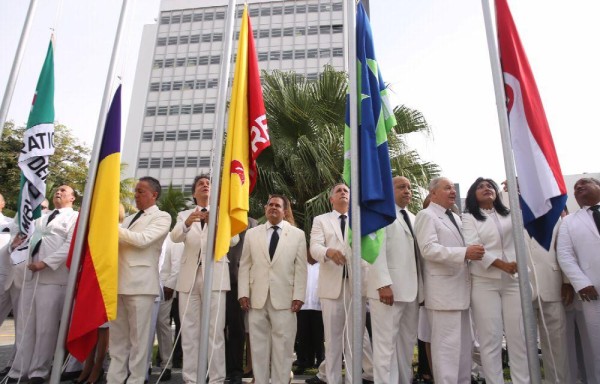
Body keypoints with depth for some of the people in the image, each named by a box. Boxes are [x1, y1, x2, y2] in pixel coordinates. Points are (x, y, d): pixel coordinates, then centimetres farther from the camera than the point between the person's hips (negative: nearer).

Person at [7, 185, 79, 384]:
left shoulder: (75, 218, 1)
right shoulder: (42, 219, 24)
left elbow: (70, 245, -11)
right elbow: (30, 237, 24)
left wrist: (45, 263, -18)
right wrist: (17, 244, 2)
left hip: (53, 277, -6)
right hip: (31, 274, 6)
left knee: (46, 327, -2)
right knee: (25, 325, 9)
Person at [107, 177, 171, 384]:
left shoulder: (162, 217, 0)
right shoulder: (129, 219, 22)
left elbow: (143, 239, -15)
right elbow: (117, 243, 24)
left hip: (140, 283, -7)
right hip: (119, 282, 7)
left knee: (138, 337, 0)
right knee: (117, 337, 12)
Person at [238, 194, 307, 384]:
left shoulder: (297, 234, 6)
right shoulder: (252, 234, 11)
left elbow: (301, 268, 2)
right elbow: (245, 266, 8)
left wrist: (298, 296, -6)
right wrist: (243, 293, 0)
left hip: (284, 299, -1)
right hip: (257, 298, 2)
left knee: (283, 347, 4)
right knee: (259, 346, 9)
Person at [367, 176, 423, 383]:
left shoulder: (413, 218, 21)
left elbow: (416, 254, 18)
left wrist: (421, 287, 11)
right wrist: (384, 284, -21)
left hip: (411, 289, 8)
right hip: (389, 288, -7)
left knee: (407, 342, 13)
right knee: (387, 343, -4)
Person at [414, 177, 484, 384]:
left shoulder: (455, 218, 21)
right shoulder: (426, 215, -7)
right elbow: (429, 249, -20)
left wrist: (473, 252, 9)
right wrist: (465, 253, -24)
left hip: (461, 287, 9)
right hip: (443, 289, -9)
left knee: (464, 343, 14)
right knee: (447, 344, -5)